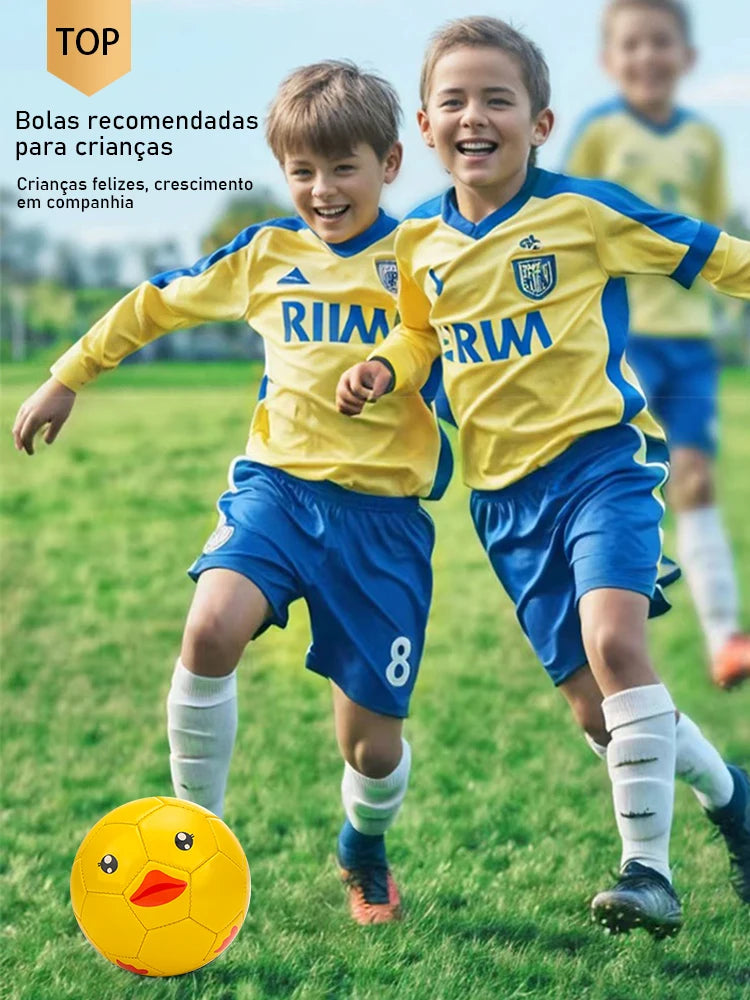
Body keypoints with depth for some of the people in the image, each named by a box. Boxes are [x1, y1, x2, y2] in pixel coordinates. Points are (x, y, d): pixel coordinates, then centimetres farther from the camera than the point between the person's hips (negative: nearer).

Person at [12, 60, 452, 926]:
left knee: (372, 741, 1)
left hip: (383, 513, -1)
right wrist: (68, 376, 26)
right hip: (277, 485, 2)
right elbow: (155, 303, 21)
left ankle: (364, 852, 38)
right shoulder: (264, 254, 9)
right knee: (212, 628, -29)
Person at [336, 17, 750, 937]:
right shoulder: (419, 243, 4)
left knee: (613, 641, -26)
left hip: (600, 454, -5)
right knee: (593, 705, 7)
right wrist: (383, 370, 0)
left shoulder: (583, 209, -9)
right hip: (504, 493, 5)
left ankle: (647, 868, -19)